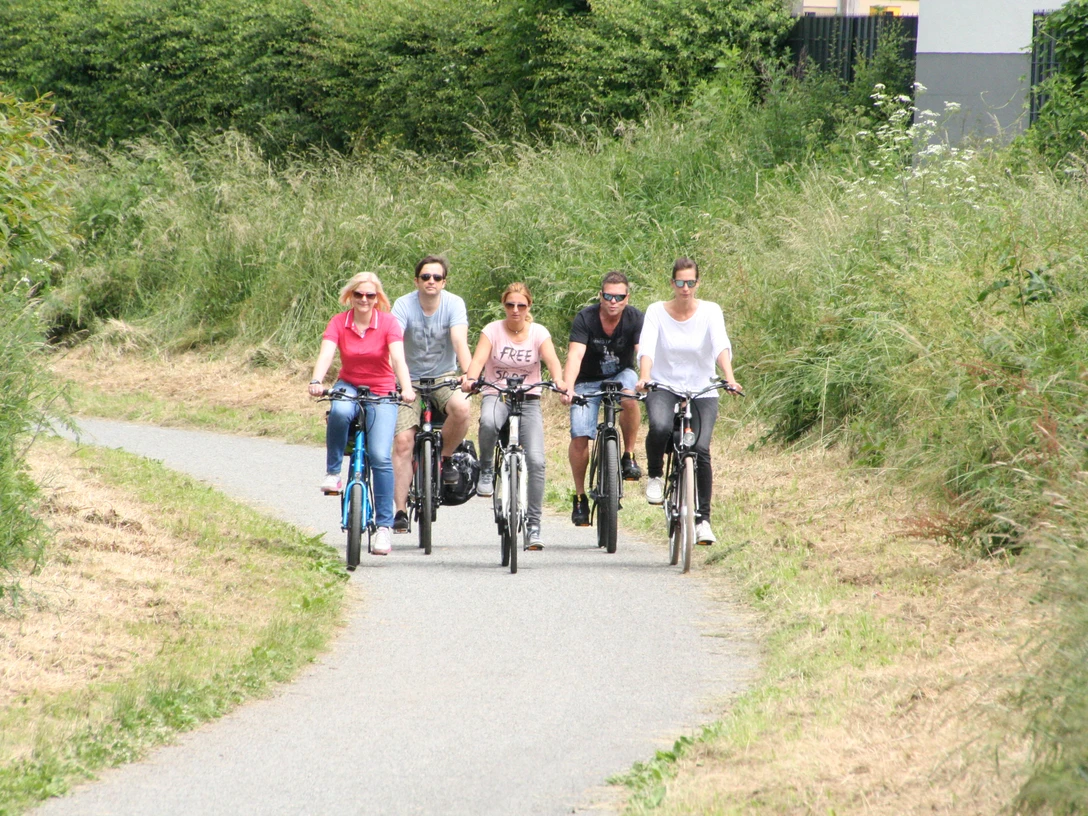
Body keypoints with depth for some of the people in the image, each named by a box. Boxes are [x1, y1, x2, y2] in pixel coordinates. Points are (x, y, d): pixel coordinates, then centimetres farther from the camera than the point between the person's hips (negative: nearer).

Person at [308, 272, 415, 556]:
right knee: (339, 411, -37)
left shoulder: (388, 323, -10)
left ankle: (384, 525, -10)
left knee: (381, 456, -16)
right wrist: (316, 382, -42)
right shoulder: (339, 323, -7)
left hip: (381, 393, -1)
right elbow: (326, 354, -22)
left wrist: (406, 387, -42)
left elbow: (398, 357, -24)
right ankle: (333, 471, -16)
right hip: (349, 386, 1)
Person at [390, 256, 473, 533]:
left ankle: (445, 457, -5)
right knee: (403, 442, -13)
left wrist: (469, 374, -41)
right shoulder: (404, 305, -13)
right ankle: (400, 511, -6)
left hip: (444, 378, 0)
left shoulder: (454, 304, -12)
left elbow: (460, 342, -24)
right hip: (411, 381, 0)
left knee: (461, 407, -32)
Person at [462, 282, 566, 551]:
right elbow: (478, 359, -17)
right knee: (488, 422, -40)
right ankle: (486, 471, -12)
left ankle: (534, 525, -5)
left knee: (536, 461, -15)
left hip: (529, 400, 1)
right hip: (496, 396, -1)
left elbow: (552, 360, -16)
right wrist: (470, 378, -40)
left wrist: (559, 381, -38)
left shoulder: (538, 333, 0)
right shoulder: (493, 330, -2)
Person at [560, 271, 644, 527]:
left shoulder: (635, 319, -17)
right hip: (588, 381, 0)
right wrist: (567, 388, -47)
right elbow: (575, 355, -31)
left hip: (621, 374, 0)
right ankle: (580, 497, 2)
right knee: (579, 436, -15)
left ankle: (629, 456, -17)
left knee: (629, 396, -35)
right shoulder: (585, 319, -20)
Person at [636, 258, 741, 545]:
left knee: (700, 450, -17)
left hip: (702, 391, 1)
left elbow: (721, 345, -19)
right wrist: (644, 378, -37)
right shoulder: (657, 312, -3)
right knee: (660, 428, -33)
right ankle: (655, 476, -4)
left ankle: (703, 519, -7)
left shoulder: (709, 311, -4)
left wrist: (729, 379, -37)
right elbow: (646, 347, -17)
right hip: (664, 387, -1)